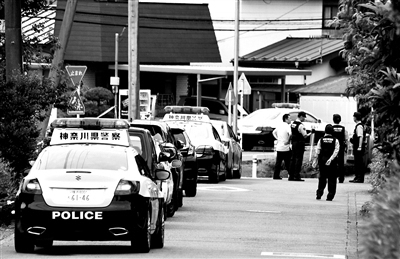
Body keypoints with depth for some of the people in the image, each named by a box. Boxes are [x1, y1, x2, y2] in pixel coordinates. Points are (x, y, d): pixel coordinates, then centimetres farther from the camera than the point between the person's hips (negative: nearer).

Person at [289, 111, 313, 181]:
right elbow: (305, 136, -16)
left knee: (293, 158, 11)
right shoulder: (301, 125, -16)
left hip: (293, 142, 8)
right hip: (300, 143, -8)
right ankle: (296, 176, -6)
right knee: (298, 159, -4)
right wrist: (311, 132, -4)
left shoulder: (292, 124, 8)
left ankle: (291, 176, 12)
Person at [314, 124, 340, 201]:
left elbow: (317, 151, -3)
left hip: (322, 160, 2)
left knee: (322, 177, 14)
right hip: (332, 163, -2)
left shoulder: (321, 140, -1)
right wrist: (330, 159, -16)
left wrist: (315, 160, 0)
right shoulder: (335, 140, -4)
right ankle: (330, 196, 2)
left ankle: (319, 193, 7)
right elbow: (336, 151, -13)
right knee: (332, 179, 5)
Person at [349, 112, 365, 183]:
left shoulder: (359, 126, -16)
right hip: (356, 147, 10)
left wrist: (360, 147, -24)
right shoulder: (357, 125, 15)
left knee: (359, 162, -7)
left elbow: (361, 137, -22)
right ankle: (357, 177, 20)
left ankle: (360, 178, -6)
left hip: (358, 148, -10)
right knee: (357, 162, 14)